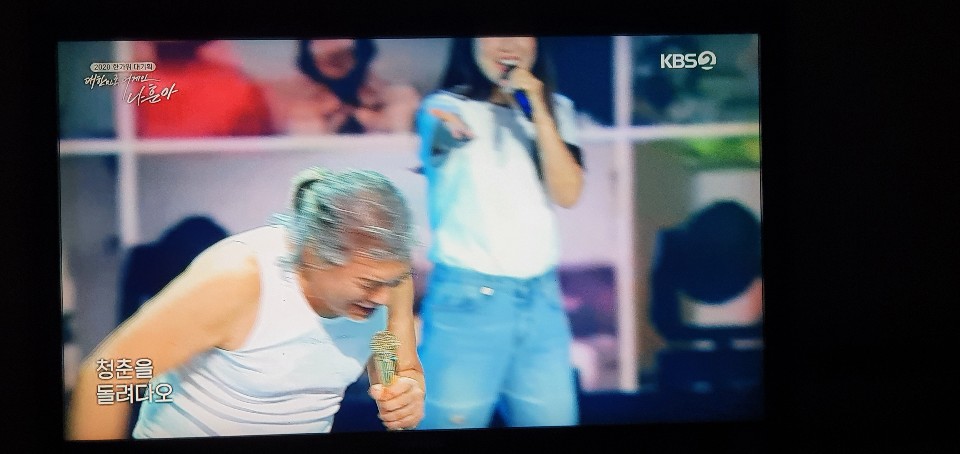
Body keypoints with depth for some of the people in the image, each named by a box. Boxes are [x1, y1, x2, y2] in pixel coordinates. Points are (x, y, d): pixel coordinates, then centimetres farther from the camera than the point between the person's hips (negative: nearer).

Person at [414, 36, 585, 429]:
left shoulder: (556, 108, 9)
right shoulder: (448, 105, -4)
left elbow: (567, 194, -3)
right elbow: (438, 144, -26)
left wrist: (538, 112, -12)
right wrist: (446, 129, -48)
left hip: (541, 294, 4)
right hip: (468, 294, -4)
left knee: (553, 418, 7)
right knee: (454, 419, -1)